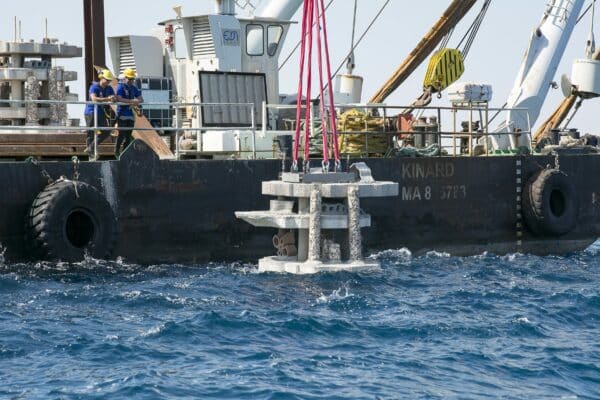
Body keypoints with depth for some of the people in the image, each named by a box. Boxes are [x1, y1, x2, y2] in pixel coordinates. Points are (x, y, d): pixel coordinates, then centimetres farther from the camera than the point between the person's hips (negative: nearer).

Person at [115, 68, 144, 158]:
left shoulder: (134, 88, 14)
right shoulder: (121, 87, -7)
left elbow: (141, 99, 13)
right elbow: (119, 99, -21)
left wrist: (136, 102, -10)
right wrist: (132, 101, -24)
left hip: (130, 113, 7)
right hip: (122, 113, -7)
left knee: (129, 135, 6)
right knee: (122, 134, -9)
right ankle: (116, 151, 2)